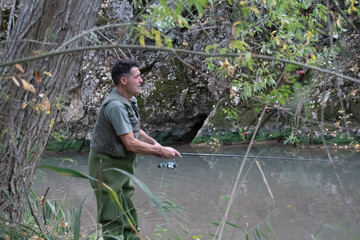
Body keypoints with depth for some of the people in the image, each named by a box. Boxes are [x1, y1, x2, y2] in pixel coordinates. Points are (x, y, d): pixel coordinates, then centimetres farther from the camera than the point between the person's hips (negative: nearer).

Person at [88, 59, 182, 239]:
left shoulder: (130, 101, 8)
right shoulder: (115, 105, -24)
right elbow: (131, 143, -25)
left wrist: (154, 143, 5)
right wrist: (161, 151, -17)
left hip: (122, 165, 10)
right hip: (107, 165, -10)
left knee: (129, 218, 14)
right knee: (113, 221, -7)